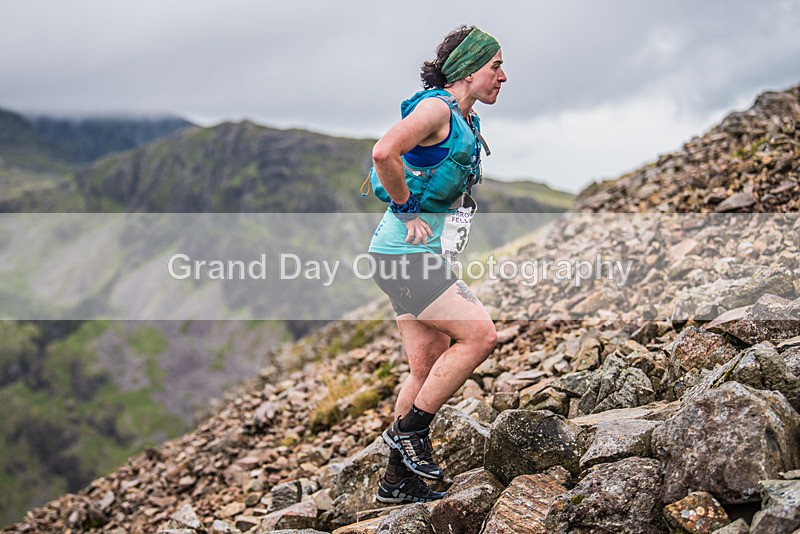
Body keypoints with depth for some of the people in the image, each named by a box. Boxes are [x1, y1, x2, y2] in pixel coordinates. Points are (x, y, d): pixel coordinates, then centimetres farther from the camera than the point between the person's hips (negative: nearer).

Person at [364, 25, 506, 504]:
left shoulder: (466, 121, 18)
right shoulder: (435, 107, -12)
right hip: (404, 252, -10)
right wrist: (407, 212, -19)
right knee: (481, 334, -14)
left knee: (429, 369, 9)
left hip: (423, 254, 10)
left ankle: (398, 480, 18)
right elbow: (384, 152, -29)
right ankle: (410, 429, -1)